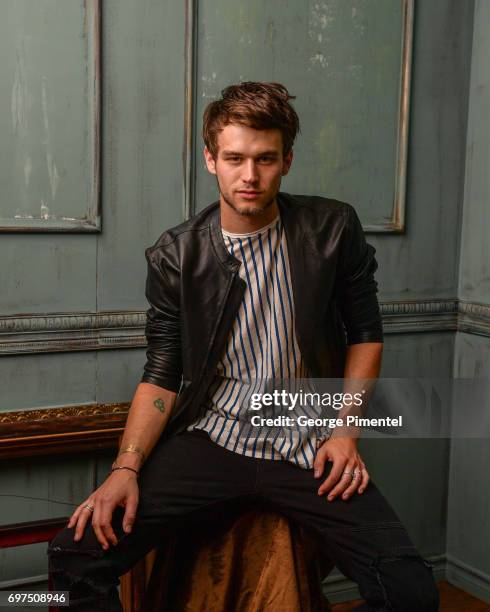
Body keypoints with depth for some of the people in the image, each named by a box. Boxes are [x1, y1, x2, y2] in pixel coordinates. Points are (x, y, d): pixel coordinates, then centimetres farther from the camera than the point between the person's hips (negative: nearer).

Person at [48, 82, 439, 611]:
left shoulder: (333, 229, -2)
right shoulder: (176, 256, -2)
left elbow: (365, 333, 9)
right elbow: (161, 376, 1)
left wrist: (345, 431, -1)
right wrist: (126, 467, -13)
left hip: (305, 449, 0)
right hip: (209, 441, 0)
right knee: (74, 557, -17)